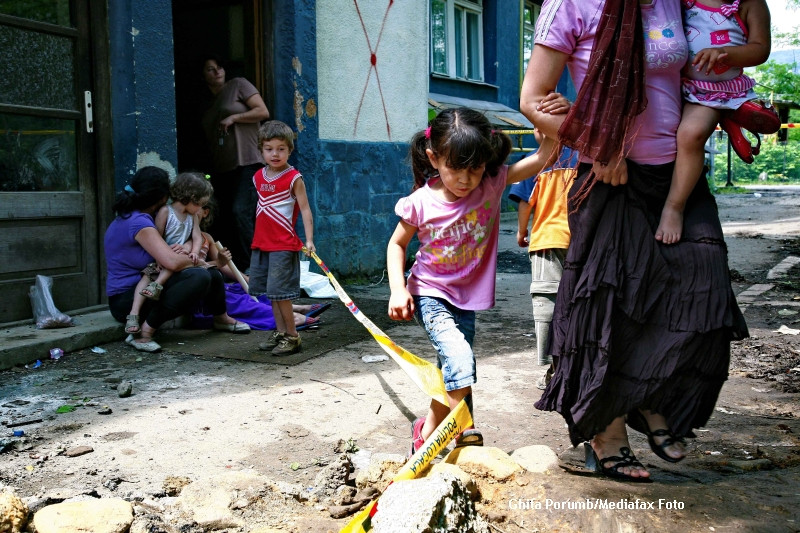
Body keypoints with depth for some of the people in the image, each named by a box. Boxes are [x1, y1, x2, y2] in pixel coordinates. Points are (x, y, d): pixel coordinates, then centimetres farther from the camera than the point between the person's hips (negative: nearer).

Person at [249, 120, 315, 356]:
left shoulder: (294, 178, -8)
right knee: (272, 292, 12)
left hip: (284, 245, -7)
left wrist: (309, 240, -20)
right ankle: (280, 332, 23)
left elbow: (305, 210, -11)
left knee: (280, 291, -7)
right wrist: (258, 237, 18)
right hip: (261, 244, 7)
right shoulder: (258, 177, 10)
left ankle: (292, 336, 4)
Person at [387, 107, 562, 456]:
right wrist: (398, 290, -13)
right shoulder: (421, 203, -17)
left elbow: (539, 160, -19)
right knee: (459, 361, -22)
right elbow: (397, 244, -2)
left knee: (458, 379, 11)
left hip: (468, 296, 4)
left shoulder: (492, 184, -12)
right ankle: (429, 430, -2)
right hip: (430, 295, -3)